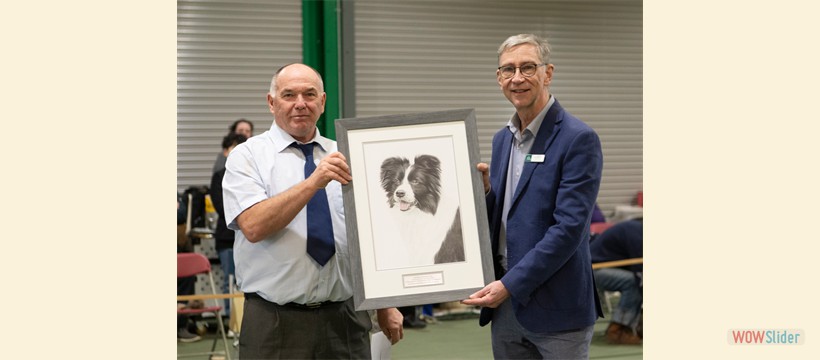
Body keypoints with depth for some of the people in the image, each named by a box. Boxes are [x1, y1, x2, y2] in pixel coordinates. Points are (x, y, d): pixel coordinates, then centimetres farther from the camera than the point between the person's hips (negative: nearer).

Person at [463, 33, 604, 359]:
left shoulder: (578, 139, -11)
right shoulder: (502, 139, 13)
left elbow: (569, 228, -17)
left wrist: (511, 284, -19)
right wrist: (484, 191, -3)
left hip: (556, 308, -7)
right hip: (505, 305, 7)